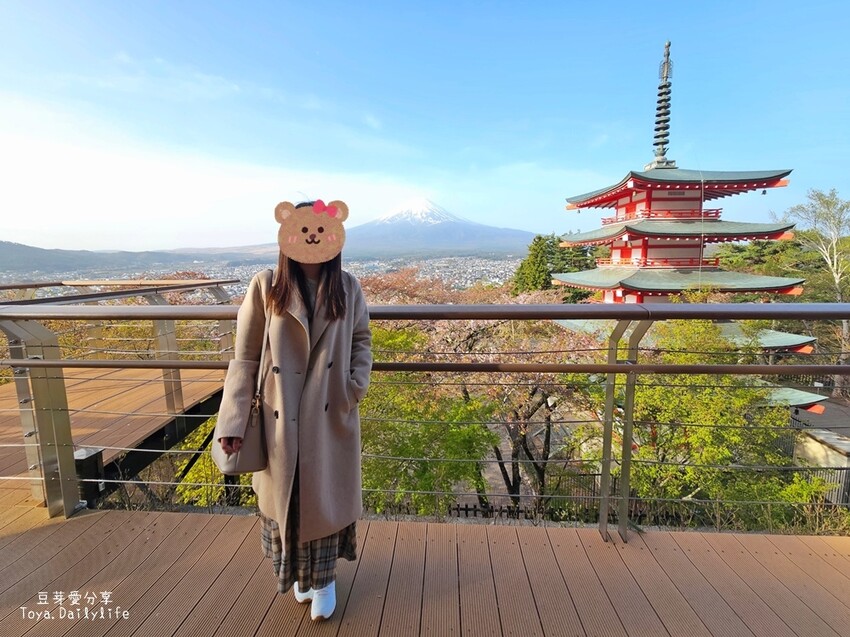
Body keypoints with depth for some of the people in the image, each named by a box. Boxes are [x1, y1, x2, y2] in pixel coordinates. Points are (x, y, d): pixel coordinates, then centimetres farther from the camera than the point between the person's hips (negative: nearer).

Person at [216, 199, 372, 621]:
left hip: (331, 419, 1)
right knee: (285, 496, 17)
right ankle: (299, 573, 46)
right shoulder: (265, 287, -7)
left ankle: (323, 576, 40)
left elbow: (362, 340, 7)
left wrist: (357, 385, -9)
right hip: (280, 421, 0)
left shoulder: (348, 288, -3)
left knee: (326, 497, 14)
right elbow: (245, 357, -5)